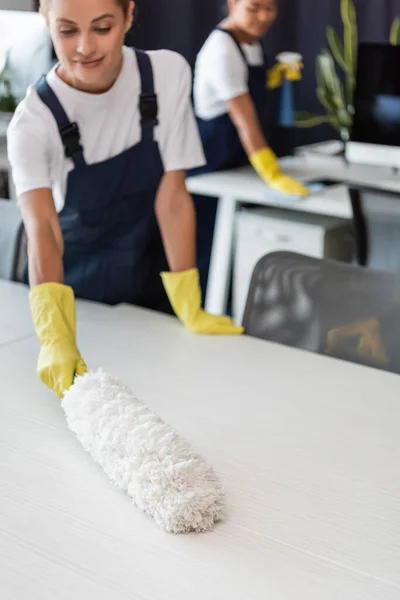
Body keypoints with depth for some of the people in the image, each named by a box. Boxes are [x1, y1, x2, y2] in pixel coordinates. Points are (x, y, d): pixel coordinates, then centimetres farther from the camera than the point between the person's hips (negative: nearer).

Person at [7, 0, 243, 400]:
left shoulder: (168, 73, -17)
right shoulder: (33, 120, -23)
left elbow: (172, 195, -15)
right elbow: (42, 229, -35)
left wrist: (190, 309, -20)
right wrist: (56, 340, -51)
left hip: (152, 281, 2)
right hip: (74, 287, -1)